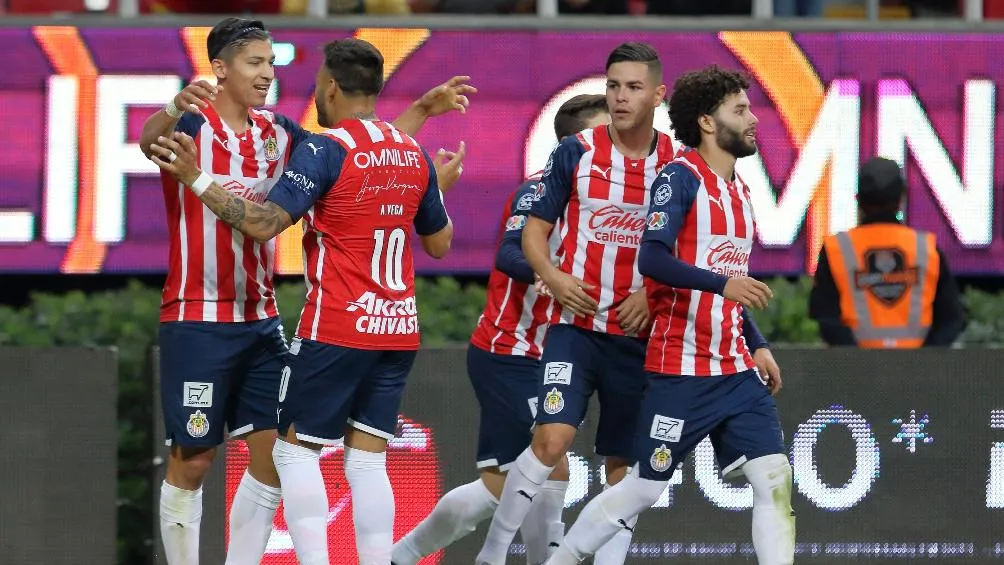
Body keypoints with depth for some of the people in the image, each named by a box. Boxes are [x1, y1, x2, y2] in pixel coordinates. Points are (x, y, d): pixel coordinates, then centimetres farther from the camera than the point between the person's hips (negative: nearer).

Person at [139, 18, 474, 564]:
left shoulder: (277, 134, 9)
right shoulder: (194, 125, -11)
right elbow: (149, 141, -33)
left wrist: (422, 110, 3)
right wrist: (174, 110, -55)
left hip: (260, 319, 7)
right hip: (198, 320, -7)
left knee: (274, 453, 4)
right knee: (191, 462, -2)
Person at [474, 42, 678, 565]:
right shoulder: (575, 153, -1)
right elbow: (534, 228, 4)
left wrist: (654, 293, -8)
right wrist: (552, 276, -14)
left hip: (639, 335, 2)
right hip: (576, 325, -2)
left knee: (623, 464, 6)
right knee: (551, 439, -17)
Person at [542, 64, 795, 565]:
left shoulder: (739, 192, 16)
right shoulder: (681, 177, -10)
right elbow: (651, 259, -22)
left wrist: (758, 346, 16)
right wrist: (723, 282, -32)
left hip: (736, 370, 7)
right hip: (681, 370, -7)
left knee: (775, 478, -5)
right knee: (643, 488, -1)